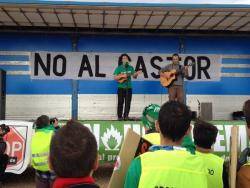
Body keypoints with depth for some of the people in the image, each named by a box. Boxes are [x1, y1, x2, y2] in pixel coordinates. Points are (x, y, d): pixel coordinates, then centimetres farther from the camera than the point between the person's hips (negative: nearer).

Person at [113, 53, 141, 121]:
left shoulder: (130, 67, 7)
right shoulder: (119, 68, -3)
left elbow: (134, 76, 6)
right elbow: (115, 78, -9)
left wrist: (136, 74, -15)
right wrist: (122, 76, -21)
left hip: (128, 87, 3)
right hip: (121, 88, -3)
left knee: (128, 102, 3)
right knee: (120, 102, -1)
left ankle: (126, 116, 11)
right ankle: (120, 116, 6)